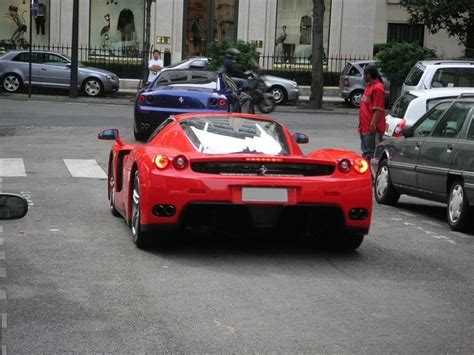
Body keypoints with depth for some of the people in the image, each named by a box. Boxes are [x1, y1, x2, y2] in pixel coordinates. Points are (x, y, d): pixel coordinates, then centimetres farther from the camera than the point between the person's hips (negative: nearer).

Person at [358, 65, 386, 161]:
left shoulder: (377, 87, -14)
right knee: (366, 153, 15)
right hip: (365, 127, 11)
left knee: (372, 153, -10)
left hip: (372, 129, -11)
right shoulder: (369, 86, 19)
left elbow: (378, 109, -20)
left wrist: (373, 124, -25)